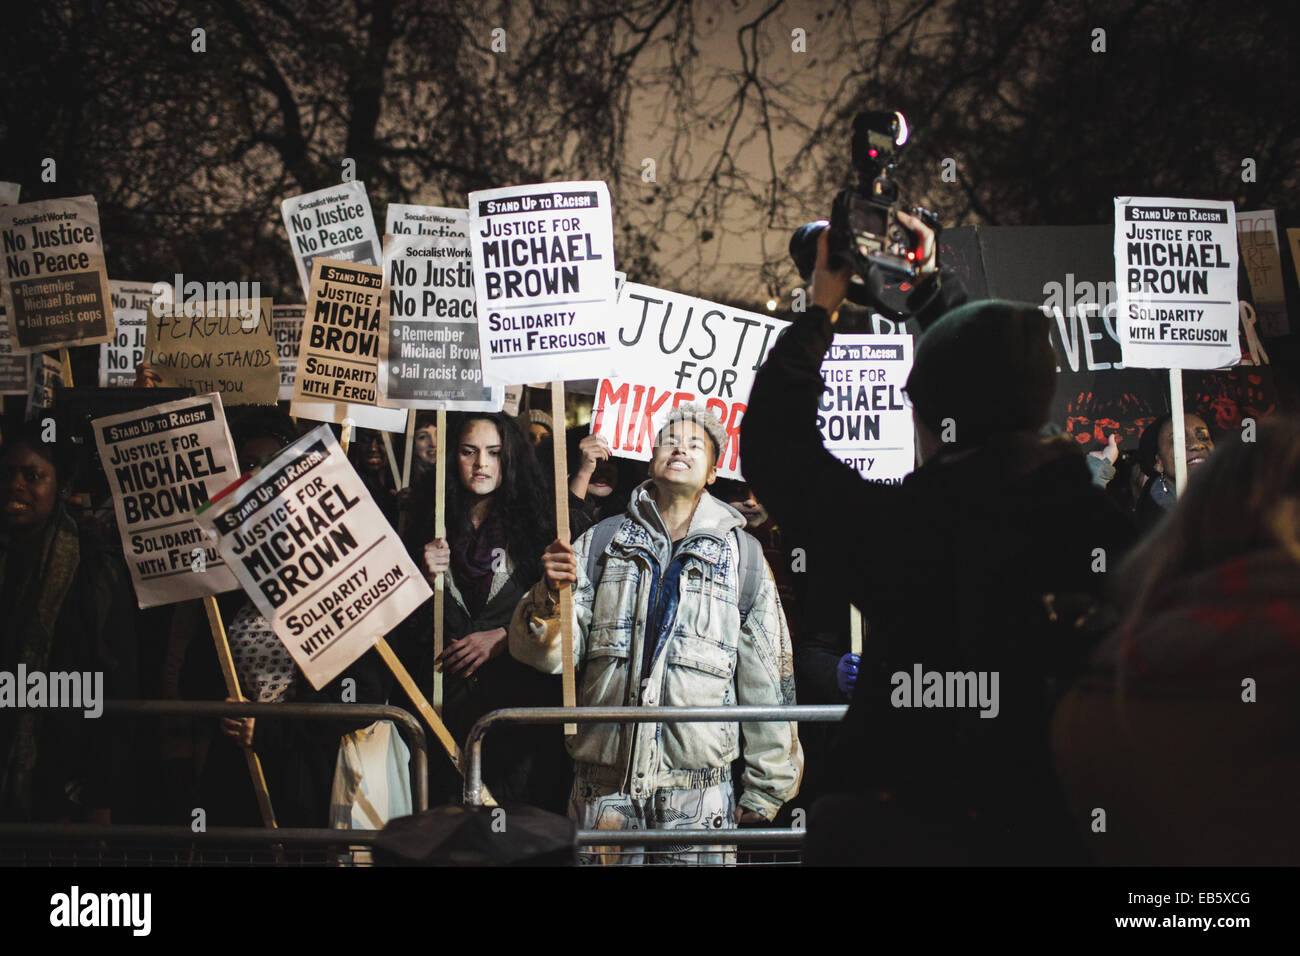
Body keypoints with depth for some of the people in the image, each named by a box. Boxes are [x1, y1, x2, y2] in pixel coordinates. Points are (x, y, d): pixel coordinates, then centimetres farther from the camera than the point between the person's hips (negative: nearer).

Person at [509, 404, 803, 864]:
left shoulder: (743, 555, 8)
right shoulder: (602, 542, 11)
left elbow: (768, 677, 8)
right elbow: (550, 653, 4)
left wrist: (762, 794, 5)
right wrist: (550, 598, -19)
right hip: (605, 788, 1)